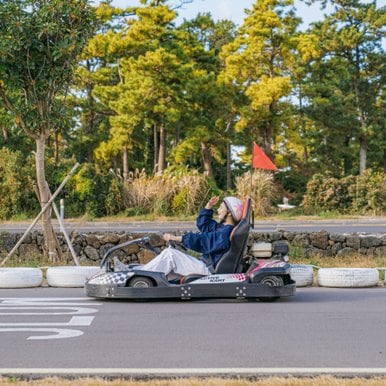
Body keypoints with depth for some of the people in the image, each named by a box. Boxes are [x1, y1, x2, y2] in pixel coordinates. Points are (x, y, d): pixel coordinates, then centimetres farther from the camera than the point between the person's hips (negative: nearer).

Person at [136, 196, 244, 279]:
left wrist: (177, 238, -25)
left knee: (170, 253, -16)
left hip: (208, 269, -10)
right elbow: (202, 224, 28)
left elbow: (202, 241, -25)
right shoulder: (222, 227, 15)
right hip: (206, 265, 10)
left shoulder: (226, 232, -18)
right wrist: (209, 206, 16)